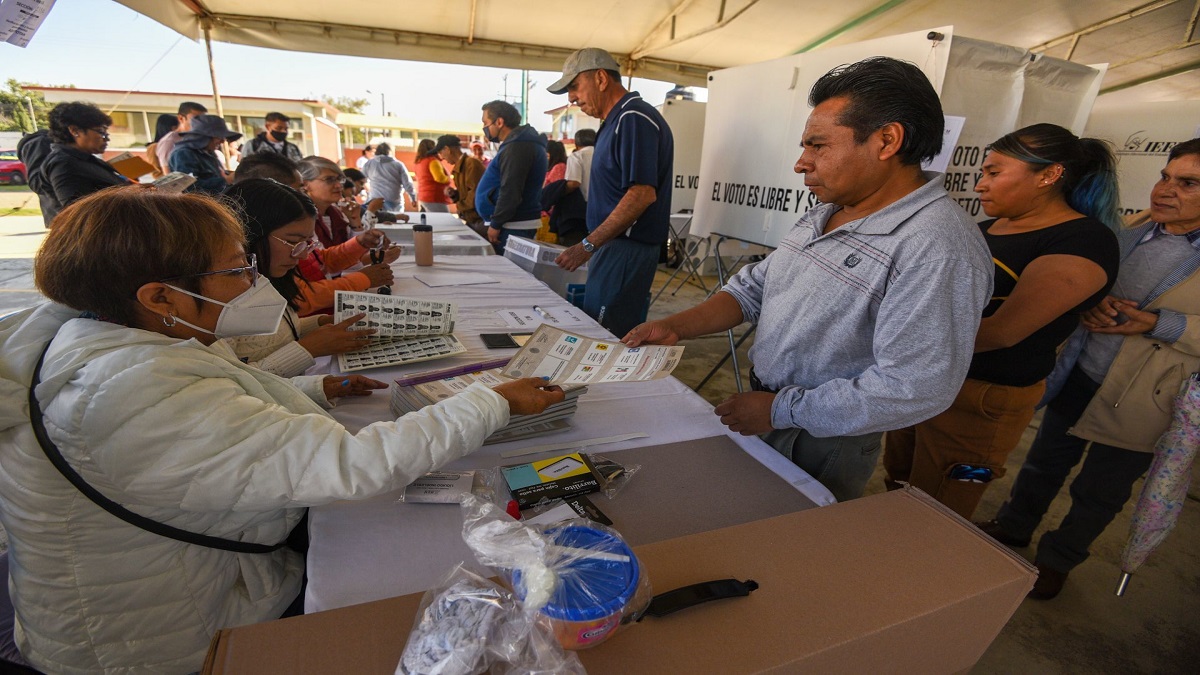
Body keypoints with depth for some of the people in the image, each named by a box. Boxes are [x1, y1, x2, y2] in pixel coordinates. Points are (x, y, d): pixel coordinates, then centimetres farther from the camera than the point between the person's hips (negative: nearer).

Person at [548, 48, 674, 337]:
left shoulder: (634, 119, -13)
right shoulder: (617, 121, 19)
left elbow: (642, 193, -23)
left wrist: (588, 245, -22)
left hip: (627, 248, -10)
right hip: (615, 245, 10)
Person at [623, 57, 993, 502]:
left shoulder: (940, 249, -25)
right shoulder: (826, 213, 4)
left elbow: (914, 389, -29)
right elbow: (756, 286, 6)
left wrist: (782, 410, -23)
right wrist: (675, 327, -7)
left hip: (823, 442, -7)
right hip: (761, 410, 8)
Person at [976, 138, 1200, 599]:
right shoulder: (1136, 225, 0)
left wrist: (1158, 324, -25)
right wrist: (1091, 302, -10)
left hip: (1136, 405, -4)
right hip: (1076, 377, 4)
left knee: (1098, 495, 15)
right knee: (1045, 462, 21)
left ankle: (1058, 558, 38)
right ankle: (1014, 527, 43)